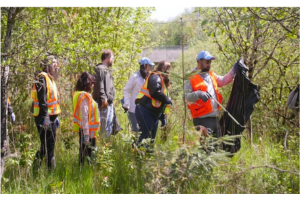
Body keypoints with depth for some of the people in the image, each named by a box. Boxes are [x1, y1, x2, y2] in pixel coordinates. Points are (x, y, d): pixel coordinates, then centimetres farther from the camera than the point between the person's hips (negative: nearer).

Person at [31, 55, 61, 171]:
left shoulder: (50, 79, 18)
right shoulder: (42, 78, -12)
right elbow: (42, 99, -21)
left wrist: (55, 117, 23)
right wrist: (45, 117, -26)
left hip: (51, 117, 10)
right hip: (44, 117, -10)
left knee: (50, 144, 13)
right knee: (46, 145, -8)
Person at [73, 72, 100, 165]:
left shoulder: (78, 94, 9)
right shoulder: (85, 96, -20)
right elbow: (84, 117, -23)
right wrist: (86, 135, -23)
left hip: (82, 129, 10)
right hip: (87, 130, -10)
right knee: (88, 153, -2)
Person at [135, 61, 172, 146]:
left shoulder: (162, 80, 23)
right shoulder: (155, 77, -8)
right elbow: (155, 92, -26)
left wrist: (162, 117, 21)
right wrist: (167, 100, -14)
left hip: (153, 114, 10)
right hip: (145, 112, -10)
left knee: (151, 138, 10)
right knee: (145, 136, -15)